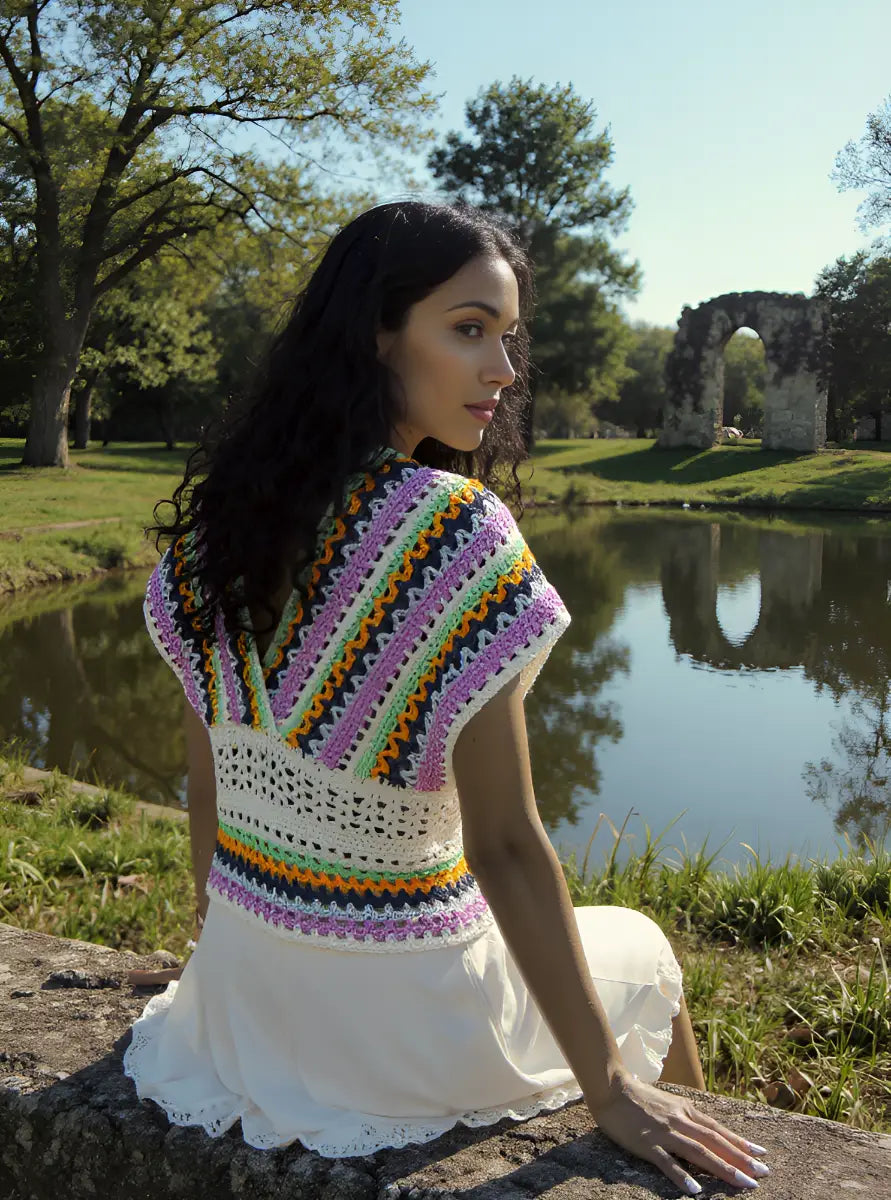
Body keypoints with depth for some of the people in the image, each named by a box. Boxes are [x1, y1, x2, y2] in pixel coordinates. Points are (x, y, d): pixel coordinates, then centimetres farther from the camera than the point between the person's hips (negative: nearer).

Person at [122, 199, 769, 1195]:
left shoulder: (218, 511, -4)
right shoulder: (452, 529, -25)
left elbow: (205, 769, 4)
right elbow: (503, 844, -22)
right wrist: (611, 1087, -12)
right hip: (398, 1018, -6)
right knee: (639, 947, 24)